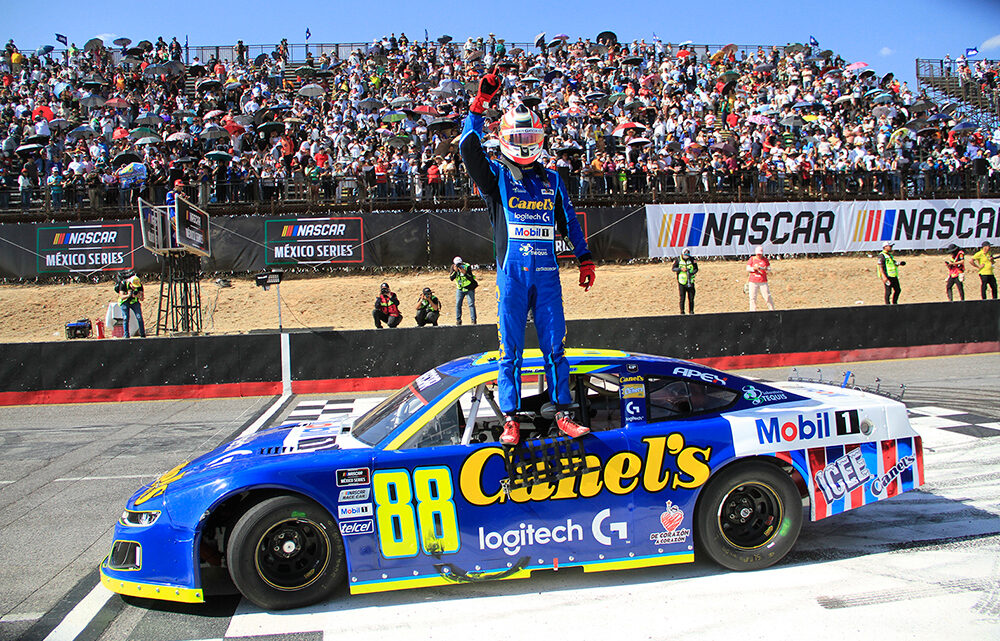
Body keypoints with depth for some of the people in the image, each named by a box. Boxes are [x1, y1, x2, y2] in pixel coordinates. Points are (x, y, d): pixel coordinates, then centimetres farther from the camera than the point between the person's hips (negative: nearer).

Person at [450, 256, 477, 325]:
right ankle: (458, 320, 10)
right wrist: (455, 271, -27)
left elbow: (471, 279, -22)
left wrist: (465, 273, -36)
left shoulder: (467, 267, -17)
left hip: (469, 289, -4)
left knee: (471, 304, -10)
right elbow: (451, 278, -14)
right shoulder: (453, 267, -6)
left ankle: (473, 321, -10)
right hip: (460, 289, 4)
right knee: (458, 304, 0)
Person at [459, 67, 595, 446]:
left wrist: (585, 259, 18)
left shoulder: (551, 180, 18)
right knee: (510, 351, 1)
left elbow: (569, 222, 22)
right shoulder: (496, 174, 6)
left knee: (555, 347, 4)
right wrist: (479, 104, -14)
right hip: (512, 273, -3)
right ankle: (510, 420, 7)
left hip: (547, 273, 3)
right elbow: (469, 148, -11)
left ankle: (563, 415, 12)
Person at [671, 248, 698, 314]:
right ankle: (682, 312, 7)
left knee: (691, 298, 3)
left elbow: (696, 269, 4)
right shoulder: (678, 259, -2)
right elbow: (673, 268, -2)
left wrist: (691, 273, -16)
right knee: (682, 298, -2)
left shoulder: (692, 259, 1)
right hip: (681, 282, -2)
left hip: (690, 282, 2)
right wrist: (681, 269, -19)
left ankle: (691, 311, 13)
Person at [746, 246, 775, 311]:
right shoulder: (752, 259, 6)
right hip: (753, 282, 0)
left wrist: (766, 269, -18)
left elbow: (769, 270, 4)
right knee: (753, 297, -3)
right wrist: (754, 268, -18)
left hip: (763, 282, 0)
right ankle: (753, 311, 4)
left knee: (768, 297, -3)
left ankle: (772, 310, 7)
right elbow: (747, 268, 0)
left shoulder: (765, 260, 7)